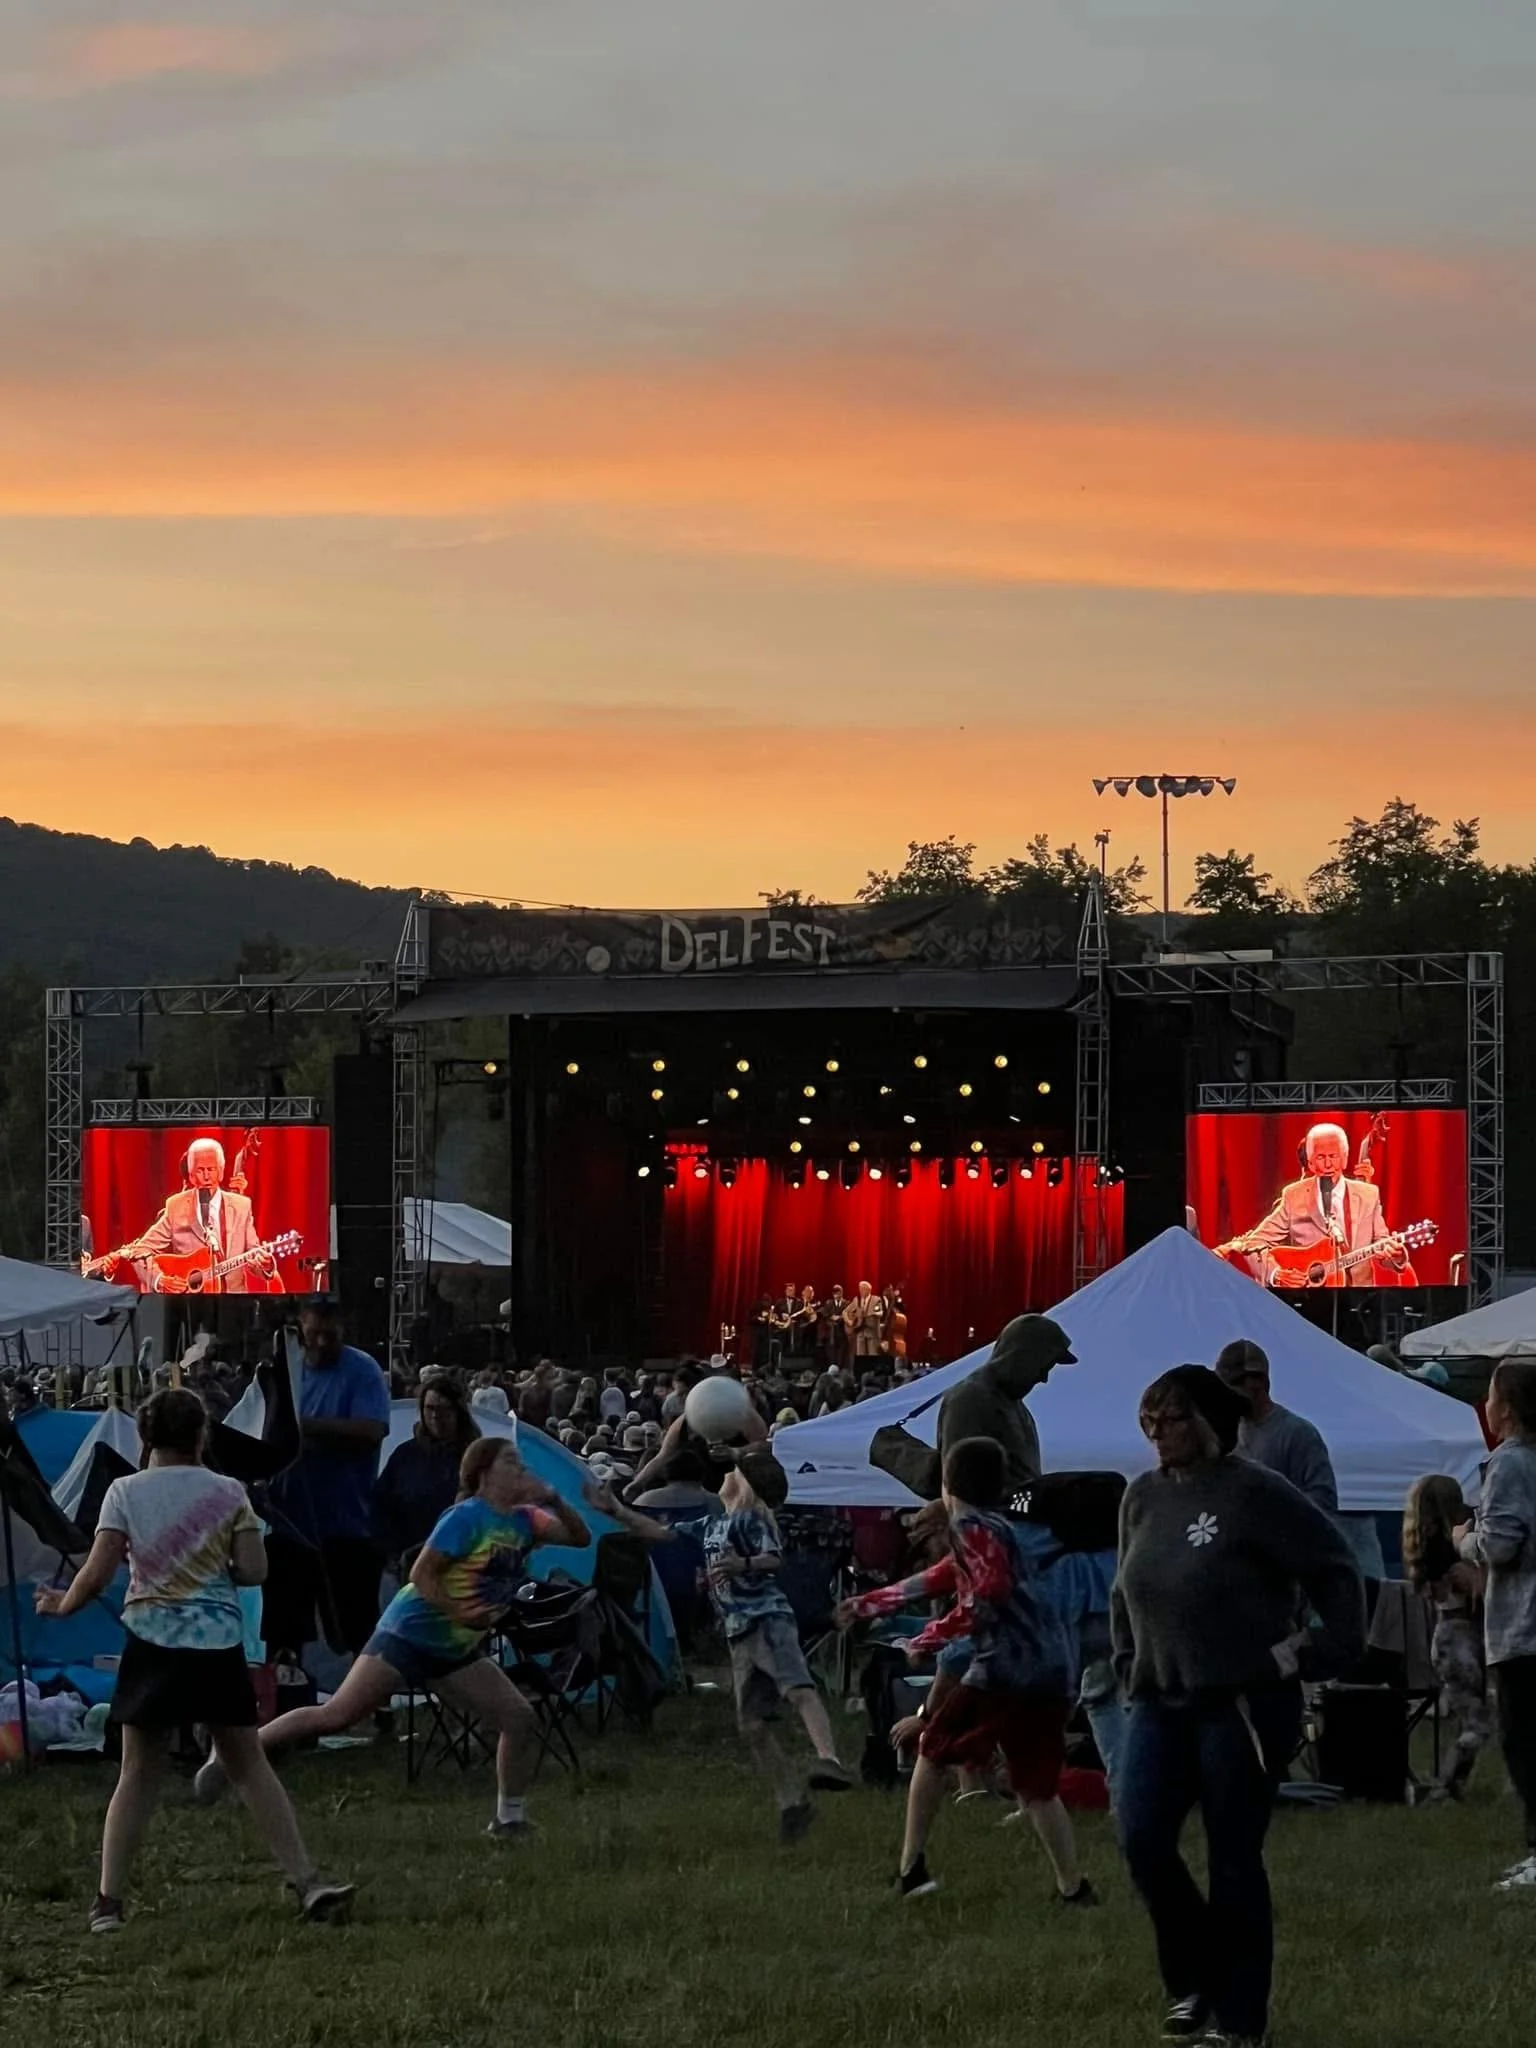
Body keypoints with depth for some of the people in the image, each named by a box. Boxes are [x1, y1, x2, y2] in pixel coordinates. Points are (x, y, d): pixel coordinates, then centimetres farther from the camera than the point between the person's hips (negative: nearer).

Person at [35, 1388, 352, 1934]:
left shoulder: (125, 1493, -1)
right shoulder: (227, 1493, 1)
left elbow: (97, 1574, -7)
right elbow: (254, 1570, -4)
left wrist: (63, 1604, 12)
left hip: (153, 1646, 0)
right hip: (219, 1647, 0)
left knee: (139, 1774, 8)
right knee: (248, 1766, 10)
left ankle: (108, 1902, 2)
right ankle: (308, 1884, 4)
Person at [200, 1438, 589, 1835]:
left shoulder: (524, 1521, 7)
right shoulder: (467, 1517, -15)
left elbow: (580, 1538, 10)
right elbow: (422, 1574, -17)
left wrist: (554, 1500, -7)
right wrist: (459, 1614, -27)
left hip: (456, 1652, 8)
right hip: (410, 1634, -8)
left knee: (520, 1720, -3)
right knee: (336, 1716, -13)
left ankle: (510, 1818, 8)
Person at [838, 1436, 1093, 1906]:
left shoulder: (971, 1527, -3)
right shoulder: (993, 1526, 24)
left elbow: (988, 1594, -18)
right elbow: (939, 1578, 34)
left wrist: (930, 1637, -8)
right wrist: (870, 1603, 42)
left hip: (1006, 1665, -7)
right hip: (1052, 1671, 7)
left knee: (933, 1752, 12)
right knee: (1036, 1788, 12)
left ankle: (911, 1869, 11)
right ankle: (1074, 1887, 0)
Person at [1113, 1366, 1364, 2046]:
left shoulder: (1254, 1494, -11)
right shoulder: (1143, 1496, 9)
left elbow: (1334, 1569, -7)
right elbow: (1126, 1591, 25)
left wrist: (1321, 1652, -8)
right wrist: (1128, 1661, 15)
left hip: (1244, 1704, -6)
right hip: (1162, 1703, 6)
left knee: (1234, 1858, -2)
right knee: (1141, 1838, -7)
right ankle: (1194, 1982, 12)